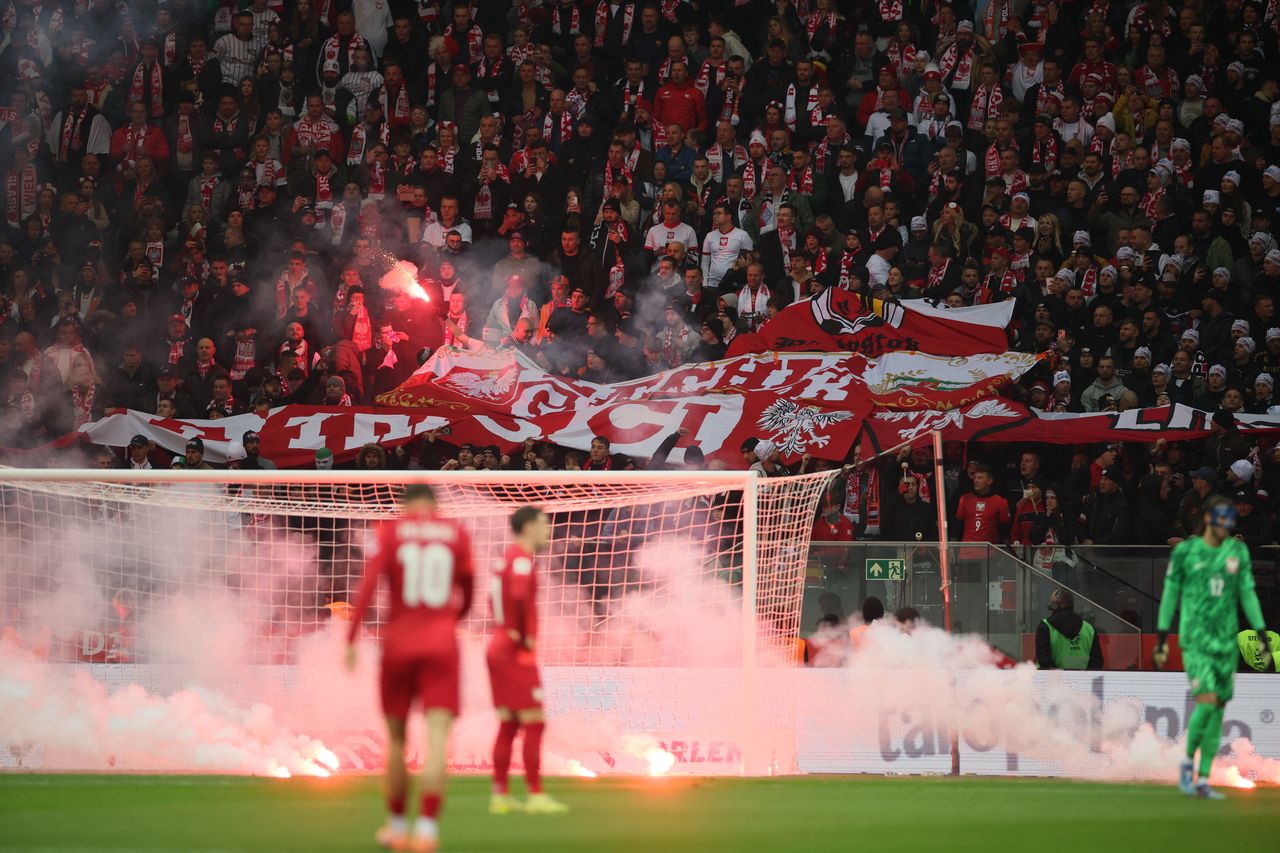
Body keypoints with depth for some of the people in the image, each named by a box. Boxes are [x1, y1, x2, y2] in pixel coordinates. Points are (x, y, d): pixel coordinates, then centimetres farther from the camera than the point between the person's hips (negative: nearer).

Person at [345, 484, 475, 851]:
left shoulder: (390, 532, 1)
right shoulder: (457, 533, 6)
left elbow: (368, 584, -10)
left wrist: (350, 639, -9)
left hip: (399, 643, 0)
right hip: (442, 643, 0)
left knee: (396, 738, 14)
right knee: (437, 741, -7)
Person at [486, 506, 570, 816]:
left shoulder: (509, 558, 17)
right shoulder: (521, 558, -13)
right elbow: (520, 596, -30)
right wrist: (527, 636, -20)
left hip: (499, 648, 9)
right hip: (518, 653, -9)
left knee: (508, 725, 10)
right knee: (534, 723, -7)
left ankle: (501, 795, 9)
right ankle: (536, 795, -8)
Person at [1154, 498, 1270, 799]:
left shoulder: (1238, 551, 7)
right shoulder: (1185, 551, -2)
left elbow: (1248, 593, 11)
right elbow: (1170, 594, 3)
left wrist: (1262, 634, 6)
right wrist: (1161, 638, 3)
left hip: (1227, 640, 4)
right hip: (1195, 639, -4)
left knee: (1219, 707, 2)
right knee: (1207, 701, -17)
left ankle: (1203, 780, 9)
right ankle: (1187, 763, 5)